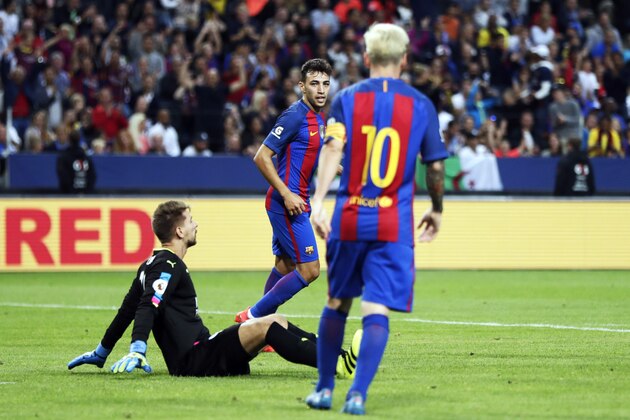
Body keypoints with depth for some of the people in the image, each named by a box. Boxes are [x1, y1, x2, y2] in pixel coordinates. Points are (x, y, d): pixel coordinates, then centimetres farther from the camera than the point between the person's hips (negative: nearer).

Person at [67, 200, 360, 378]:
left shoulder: (152, 265, 20)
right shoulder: (168, 265, -10)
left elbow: (127, 311, 26)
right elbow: (148, 308, -23)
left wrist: (102, 352, 32)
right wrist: (137, 351, -37)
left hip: (197, 354, 10)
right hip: (195, 360, -10)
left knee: (276, 321, 9)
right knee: (265, 325, -23)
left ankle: (334, 353, 0)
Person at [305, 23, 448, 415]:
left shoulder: (347, 99, 2)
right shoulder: (421, 105, 3)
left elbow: (333, 149, -13)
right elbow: (436, 166, 5)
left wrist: (318, 201, -20)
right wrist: (436, 210, 21)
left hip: (349, 220, 1)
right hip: (394, 224, -1)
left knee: (337, 304, 18)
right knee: (377, 314, -5)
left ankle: (325, 388, 24)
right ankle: (358, 394, -19)